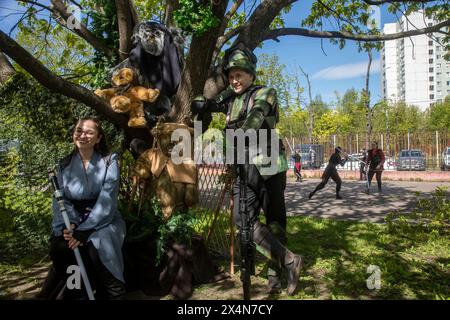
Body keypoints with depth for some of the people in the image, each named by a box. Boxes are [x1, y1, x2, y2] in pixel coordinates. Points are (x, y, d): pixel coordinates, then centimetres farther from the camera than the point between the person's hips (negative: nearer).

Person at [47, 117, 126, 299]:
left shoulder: (109, 162, -4)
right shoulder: (64, 165, 8)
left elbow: (106, 202, -13)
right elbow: (59, 199, 0)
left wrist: (84, 230, -23)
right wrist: (66, 225, -20)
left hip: (103, 221, -3)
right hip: (73, 221, 3)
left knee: (98, 247, -32)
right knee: (59, 246, -26)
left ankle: (106, 293, -10)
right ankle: (73, 293, -3)